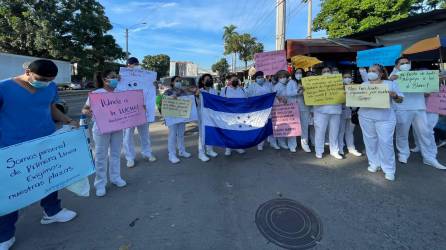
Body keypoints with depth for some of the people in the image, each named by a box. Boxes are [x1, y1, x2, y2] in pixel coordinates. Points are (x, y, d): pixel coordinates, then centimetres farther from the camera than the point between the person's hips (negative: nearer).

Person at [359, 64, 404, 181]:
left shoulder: (390, 84, 5)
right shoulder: (364, 85, 11)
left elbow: (400, 100, 4)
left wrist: (395, 96, -18)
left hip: (385, 118, -2)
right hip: (366, 117, 3)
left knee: (386, 142, -5)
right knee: (370, 141, 7)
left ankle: (389, 169, 4)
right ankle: (374, 163, 21)